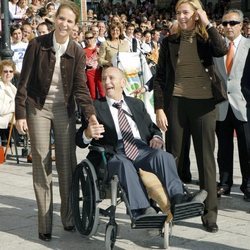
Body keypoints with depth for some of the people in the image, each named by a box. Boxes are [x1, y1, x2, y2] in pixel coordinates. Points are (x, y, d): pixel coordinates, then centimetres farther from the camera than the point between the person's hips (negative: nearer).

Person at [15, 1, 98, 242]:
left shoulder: (77, 52, -3)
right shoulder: (37, 45, -8)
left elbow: (80, 87, -6)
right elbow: (24, 81, -5)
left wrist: (90, 112, -21)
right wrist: (20, 113, -10)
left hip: (64, 109, 2)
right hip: (38, 108, -2)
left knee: (67, 163, 4)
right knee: (41, 164, -1)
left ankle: (69, 217, 18)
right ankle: (45, 223, 4)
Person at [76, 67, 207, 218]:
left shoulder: (137, 104, 29)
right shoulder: (95, 107, 16)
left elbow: (152, 128, 29)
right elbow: (80, 141, 7)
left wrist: (156, 137, 3)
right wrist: (88, 134, -18)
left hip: (142, 148, 3)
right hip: (114, 153, -3)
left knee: (163, 156, -30)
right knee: (124, 164, -38)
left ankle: (178, 199, -46)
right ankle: (141, 210, -51)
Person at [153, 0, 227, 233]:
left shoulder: (206, 39, 3)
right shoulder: (170, 41, 5)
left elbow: (222, 50, -20)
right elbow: (159, 77, 4)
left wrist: (207, 24, -12)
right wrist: (159, 108, -4)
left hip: (203, 104, -1)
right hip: (176, 103, 1)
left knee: (206, 158, 3)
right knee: (172, 156, 7)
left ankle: (210, 213, 11)